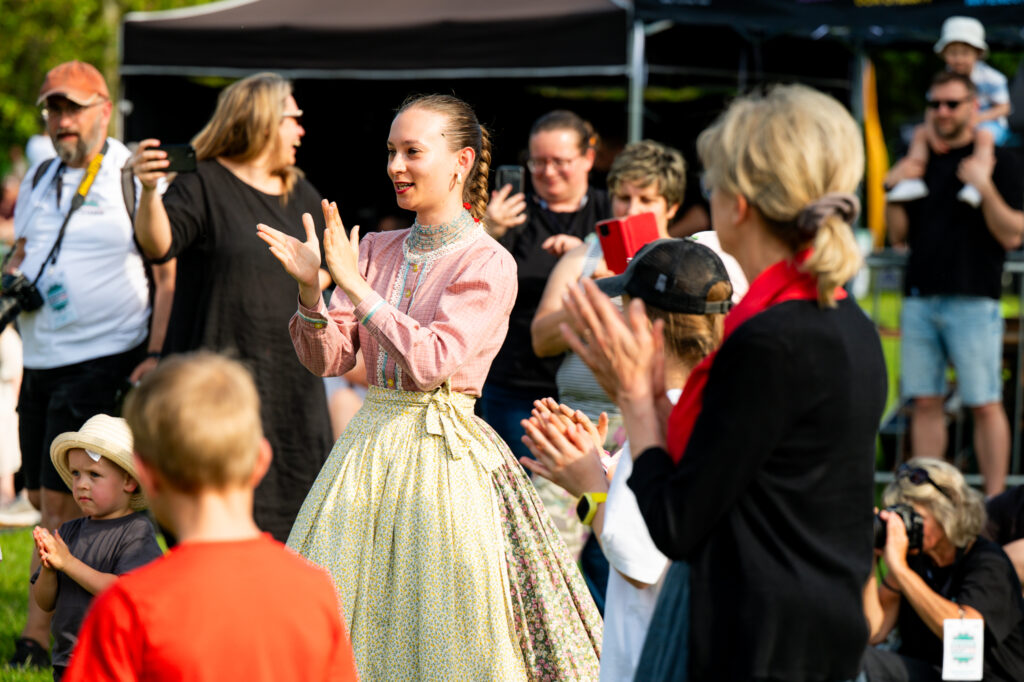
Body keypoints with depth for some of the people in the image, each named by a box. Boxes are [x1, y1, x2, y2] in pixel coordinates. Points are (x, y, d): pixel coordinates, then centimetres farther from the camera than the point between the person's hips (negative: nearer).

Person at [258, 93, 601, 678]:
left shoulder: (488, 263, -8)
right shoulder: (377, 250, 9)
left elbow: (431, 361, -19)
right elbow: (329, 359, 6)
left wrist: (354, 285, -18)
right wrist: (310, 288, -10)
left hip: (444, 451, -6)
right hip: (371, 443, 6)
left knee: (445, 630, -2)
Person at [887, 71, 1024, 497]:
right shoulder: (922, 162, 16)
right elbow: (899, 235, 18)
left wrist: (985, 187, -19)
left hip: (973, 302, -5)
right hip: (920, 299, 5)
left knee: (985, 405, -5)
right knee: (926, 403, 4)